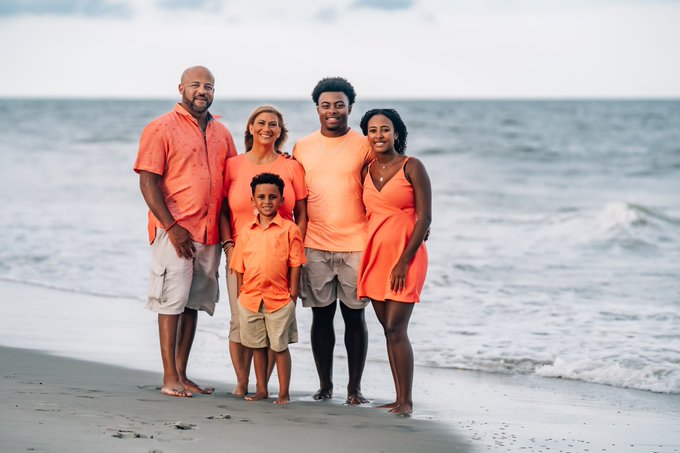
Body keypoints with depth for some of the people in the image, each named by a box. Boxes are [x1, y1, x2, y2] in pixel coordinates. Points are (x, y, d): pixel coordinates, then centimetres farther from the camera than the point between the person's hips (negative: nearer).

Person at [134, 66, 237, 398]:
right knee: (172, 301, -5)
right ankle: (170, 378, -2)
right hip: (174, 231, -6)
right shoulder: (162, 129, -3)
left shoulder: (221, 134, 15)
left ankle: (182, 375, 14)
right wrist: (171, 227, -15)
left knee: (194, 303, 8)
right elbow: (148, 182, -9)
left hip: (209, 233, 6)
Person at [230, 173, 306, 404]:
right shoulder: (246, 230, 6)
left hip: (279, 300, -3)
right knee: (257, 346, 12)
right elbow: (239, 266, 9)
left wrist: (293, 294, -6)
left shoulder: (289, 229, -4)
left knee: (280, 346, 3)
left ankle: (284, 393, 10)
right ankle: (261, 390, 22)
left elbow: (295, 264, -3)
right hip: (250, 298, 4)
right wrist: (240, 293, 5)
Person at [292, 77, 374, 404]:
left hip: (355, 245, -2)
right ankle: (324, 384, 15)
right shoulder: (302, 148, 9)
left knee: (355, 316, 1)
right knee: (321, 315, 5)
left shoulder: (364, 146, 2)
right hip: (314, 245, 2)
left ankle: (355, 387, 8)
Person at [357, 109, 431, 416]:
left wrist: (404, 261, -15)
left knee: (396, 329, -11)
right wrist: (365, 259, 9)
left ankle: (406, 401, -5)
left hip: (404, 255, -6)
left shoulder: (411, 167, -6)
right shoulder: (367, 171, 11)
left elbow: (424, 217, -10)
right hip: (375, 255, 6)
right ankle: (399, 399, 12)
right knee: (388, 330, 7)